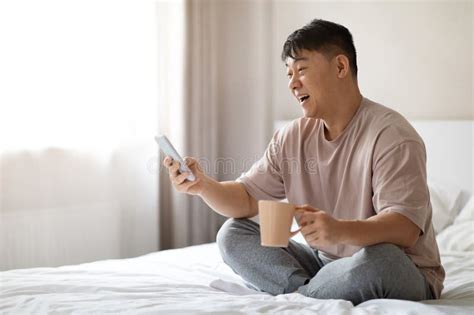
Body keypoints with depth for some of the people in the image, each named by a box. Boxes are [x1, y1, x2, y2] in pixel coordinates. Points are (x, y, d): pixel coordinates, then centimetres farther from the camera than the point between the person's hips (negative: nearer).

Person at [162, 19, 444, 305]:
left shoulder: (390, 135, -17)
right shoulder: (292, 138, 5)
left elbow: (406, 228, -28)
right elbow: (247, 199, 6)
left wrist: (340, 230, -47)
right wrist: (204, 186, -16)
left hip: (403, 273, -6)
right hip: (325, 262, 6)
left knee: (378, 260, -40)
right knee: (232, 234, -2)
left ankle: (295, 297, -14)